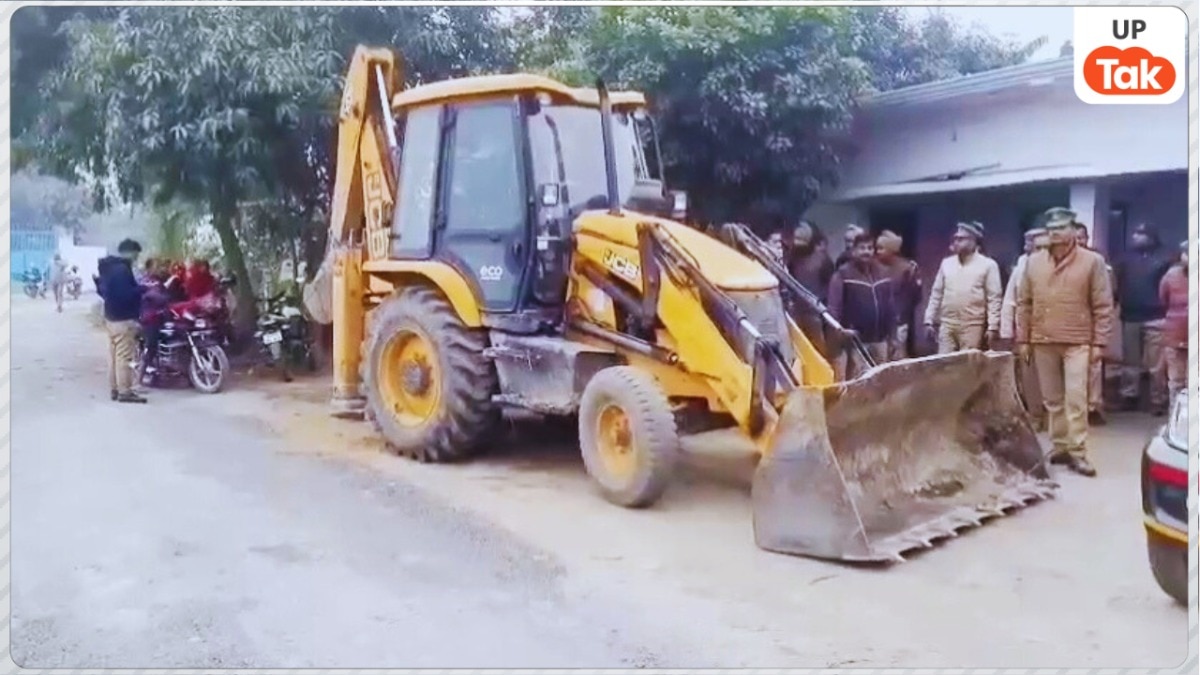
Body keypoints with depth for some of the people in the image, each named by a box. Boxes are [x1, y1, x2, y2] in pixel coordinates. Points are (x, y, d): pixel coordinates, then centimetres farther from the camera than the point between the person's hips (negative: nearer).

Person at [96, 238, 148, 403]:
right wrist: (143, 289, -15)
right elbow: (126, 294, -25)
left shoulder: (107, 266, 15)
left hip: (111, 316, 11)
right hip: (123, 318, -11)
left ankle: (115, 388, 18)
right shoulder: (122, 269, -18)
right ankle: (124, 391, -9)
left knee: (114, 354, 13)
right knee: (124, 355, -9)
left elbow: (101, 290, 23)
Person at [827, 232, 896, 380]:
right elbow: (834, 308, -11)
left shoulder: (883, 274, 12)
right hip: (856, 341, -6)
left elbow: (891, 308, 15)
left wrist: (891, 335, 12)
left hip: (880, 340, 6)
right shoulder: (843, 275, -7)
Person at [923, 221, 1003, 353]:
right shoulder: (946, 263, 12)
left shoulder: (988, 265, 0)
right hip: (947, 325, 4)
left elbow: (994, 298, -4)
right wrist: (929, 320, 8)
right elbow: (936, 294, 13)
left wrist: (993, 327, -10)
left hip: (972, 326, -4)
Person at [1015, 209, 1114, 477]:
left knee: (1076, 397, -8)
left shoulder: (1092, 261, -3)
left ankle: (1078, 452, -3)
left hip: (1077, 342, -3)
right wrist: (1022, 339, 6)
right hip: (1042, 342, 3)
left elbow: (1103, 305, -2)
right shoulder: (1033, 262, 6)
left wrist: (1099, 341, -6)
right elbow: (1024, 303, 9)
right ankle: (1060, 447, 19)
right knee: (1052, 399, 9)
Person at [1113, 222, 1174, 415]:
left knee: (1156, 365, -1)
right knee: (1130, 363, 11)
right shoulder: (1127, 259, 12)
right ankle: (1129, 397, 19)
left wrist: (1165, 310, -11)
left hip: (1155, 318, -4)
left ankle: (1158, 401, 5)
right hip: (1130, 317, 4)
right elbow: (1119, 286, 11)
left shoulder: (1162, 259, 0)